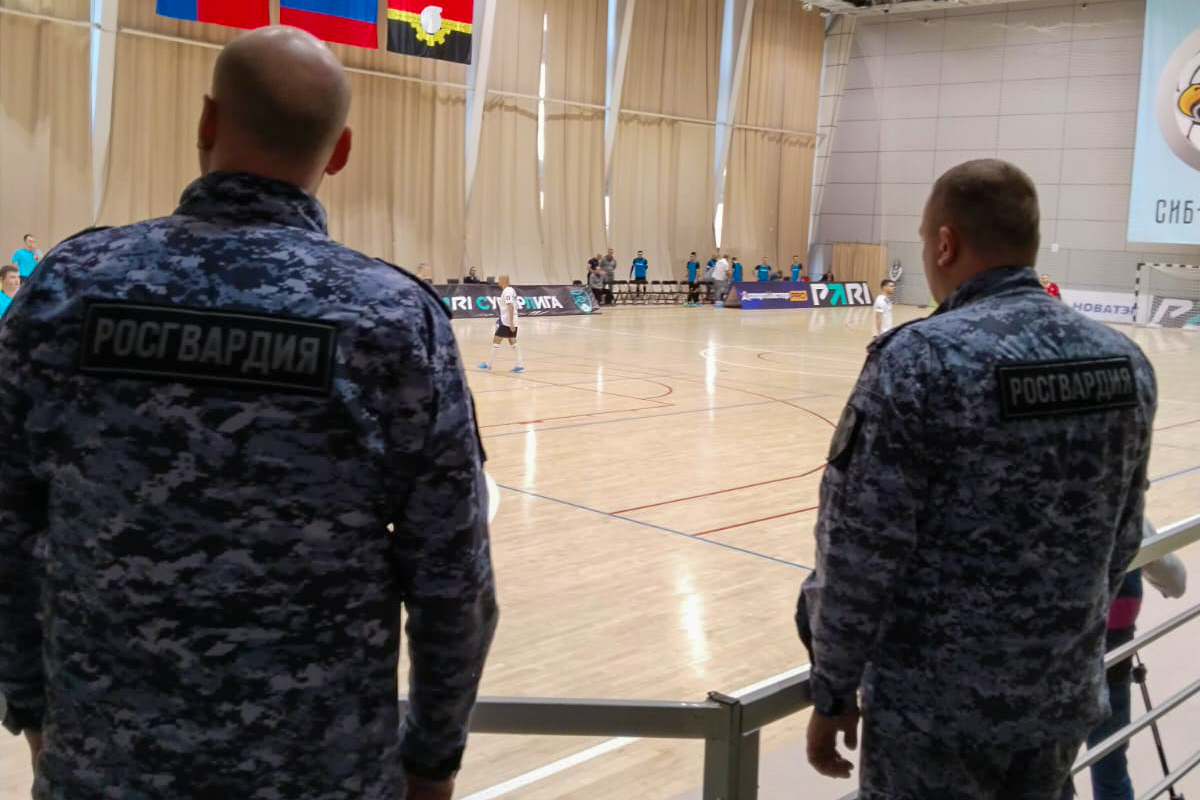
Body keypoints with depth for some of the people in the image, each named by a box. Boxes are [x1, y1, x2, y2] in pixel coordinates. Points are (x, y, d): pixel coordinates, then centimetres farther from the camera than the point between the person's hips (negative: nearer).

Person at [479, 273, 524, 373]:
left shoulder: (506, 292, -15)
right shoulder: (511, 290, 15)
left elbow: (510, 307, -23)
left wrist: (511, 323, -27)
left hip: (506, 322, -9)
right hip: (512, 322, 9)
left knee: (496, 341, -2)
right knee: (512, 342, 9)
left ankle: (489, 364, 5)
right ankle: (520, 365, 4)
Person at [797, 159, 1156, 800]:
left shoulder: (920, 359, -19)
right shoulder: (1125, 361, 0)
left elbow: (861, 551, -18)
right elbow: (1120, 541, 9)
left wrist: (833, 691, -6)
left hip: (937, 712, -5)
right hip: (1068, 701, 6)